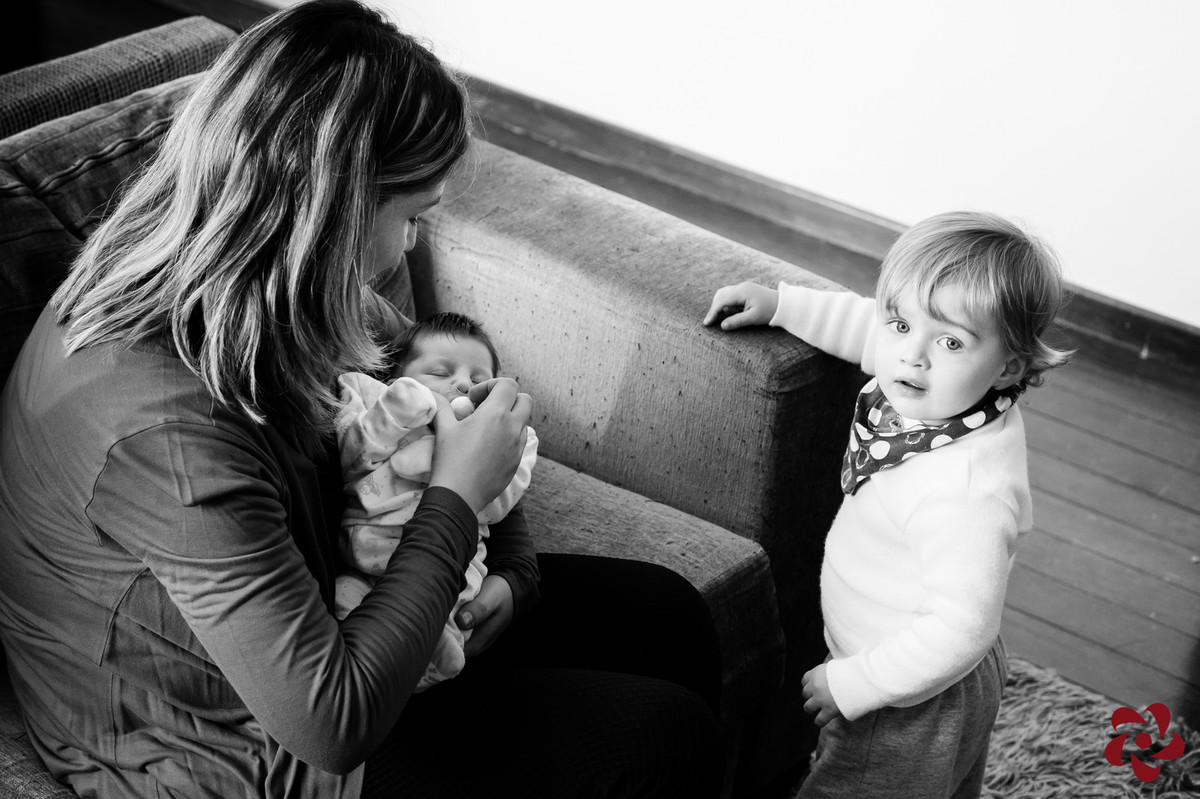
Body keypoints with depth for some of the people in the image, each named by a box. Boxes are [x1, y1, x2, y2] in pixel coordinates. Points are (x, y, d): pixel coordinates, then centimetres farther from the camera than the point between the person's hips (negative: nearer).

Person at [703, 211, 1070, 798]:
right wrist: (780, 303, 6)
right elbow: (865, 326, 9)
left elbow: (960, 628, -36)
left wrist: (851, 685, -27)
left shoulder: (967, 491, -40)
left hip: (913, 707, -9)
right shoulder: (936, 395, -13)